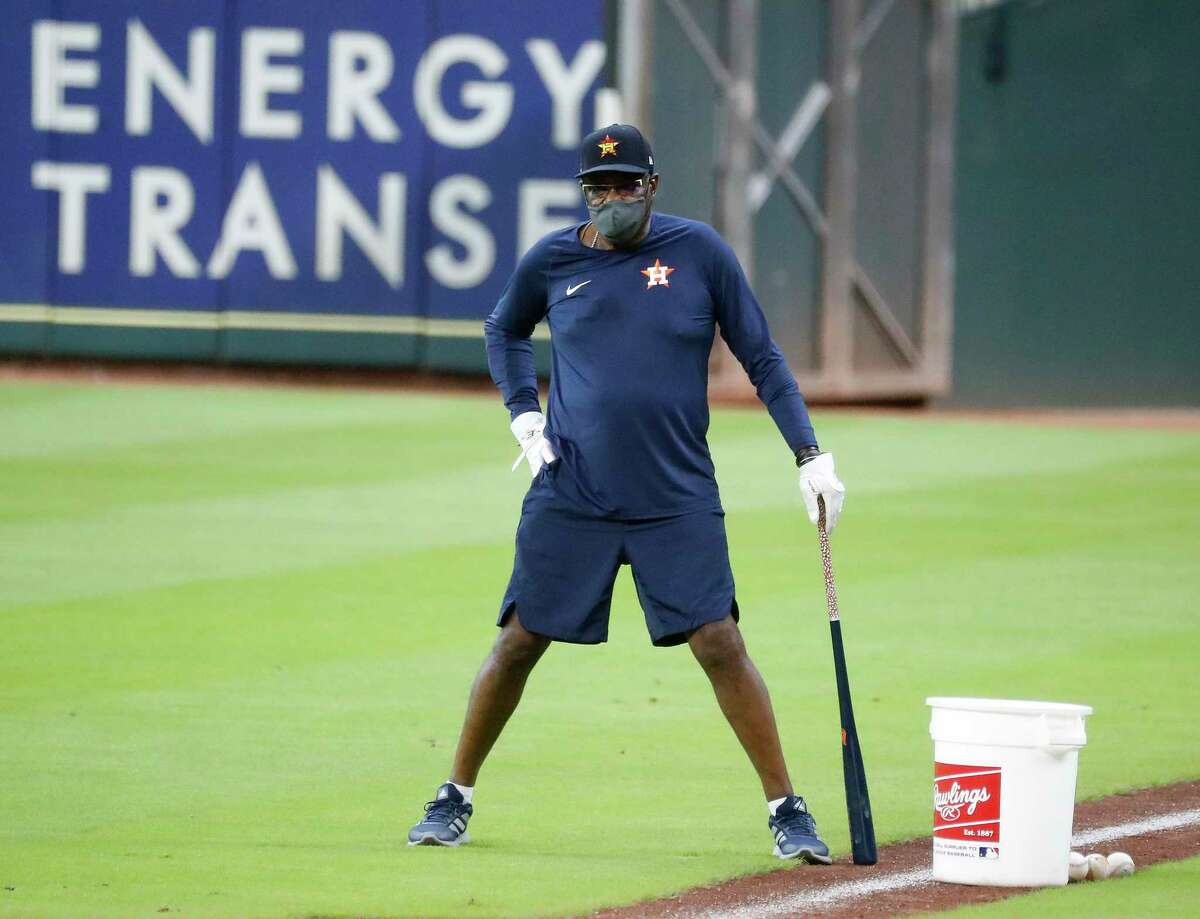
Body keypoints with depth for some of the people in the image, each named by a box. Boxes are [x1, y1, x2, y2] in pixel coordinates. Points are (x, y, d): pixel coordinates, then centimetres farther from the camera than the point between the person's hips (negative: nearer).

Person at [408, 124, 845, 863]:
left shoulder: (699, 251, -2)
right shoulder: (552, 261, 3)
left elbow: (761, 357, 2)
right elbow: (505, 330, 23)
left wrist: (811, 454, -6)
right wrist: (523, 416, 8)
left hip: (678, 499, -1)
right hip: (569, 497, 1)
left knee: (720, 645, -8)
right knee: (519, 641, 3)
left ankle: (787, 810, -1)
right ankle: (456, 798, 16)